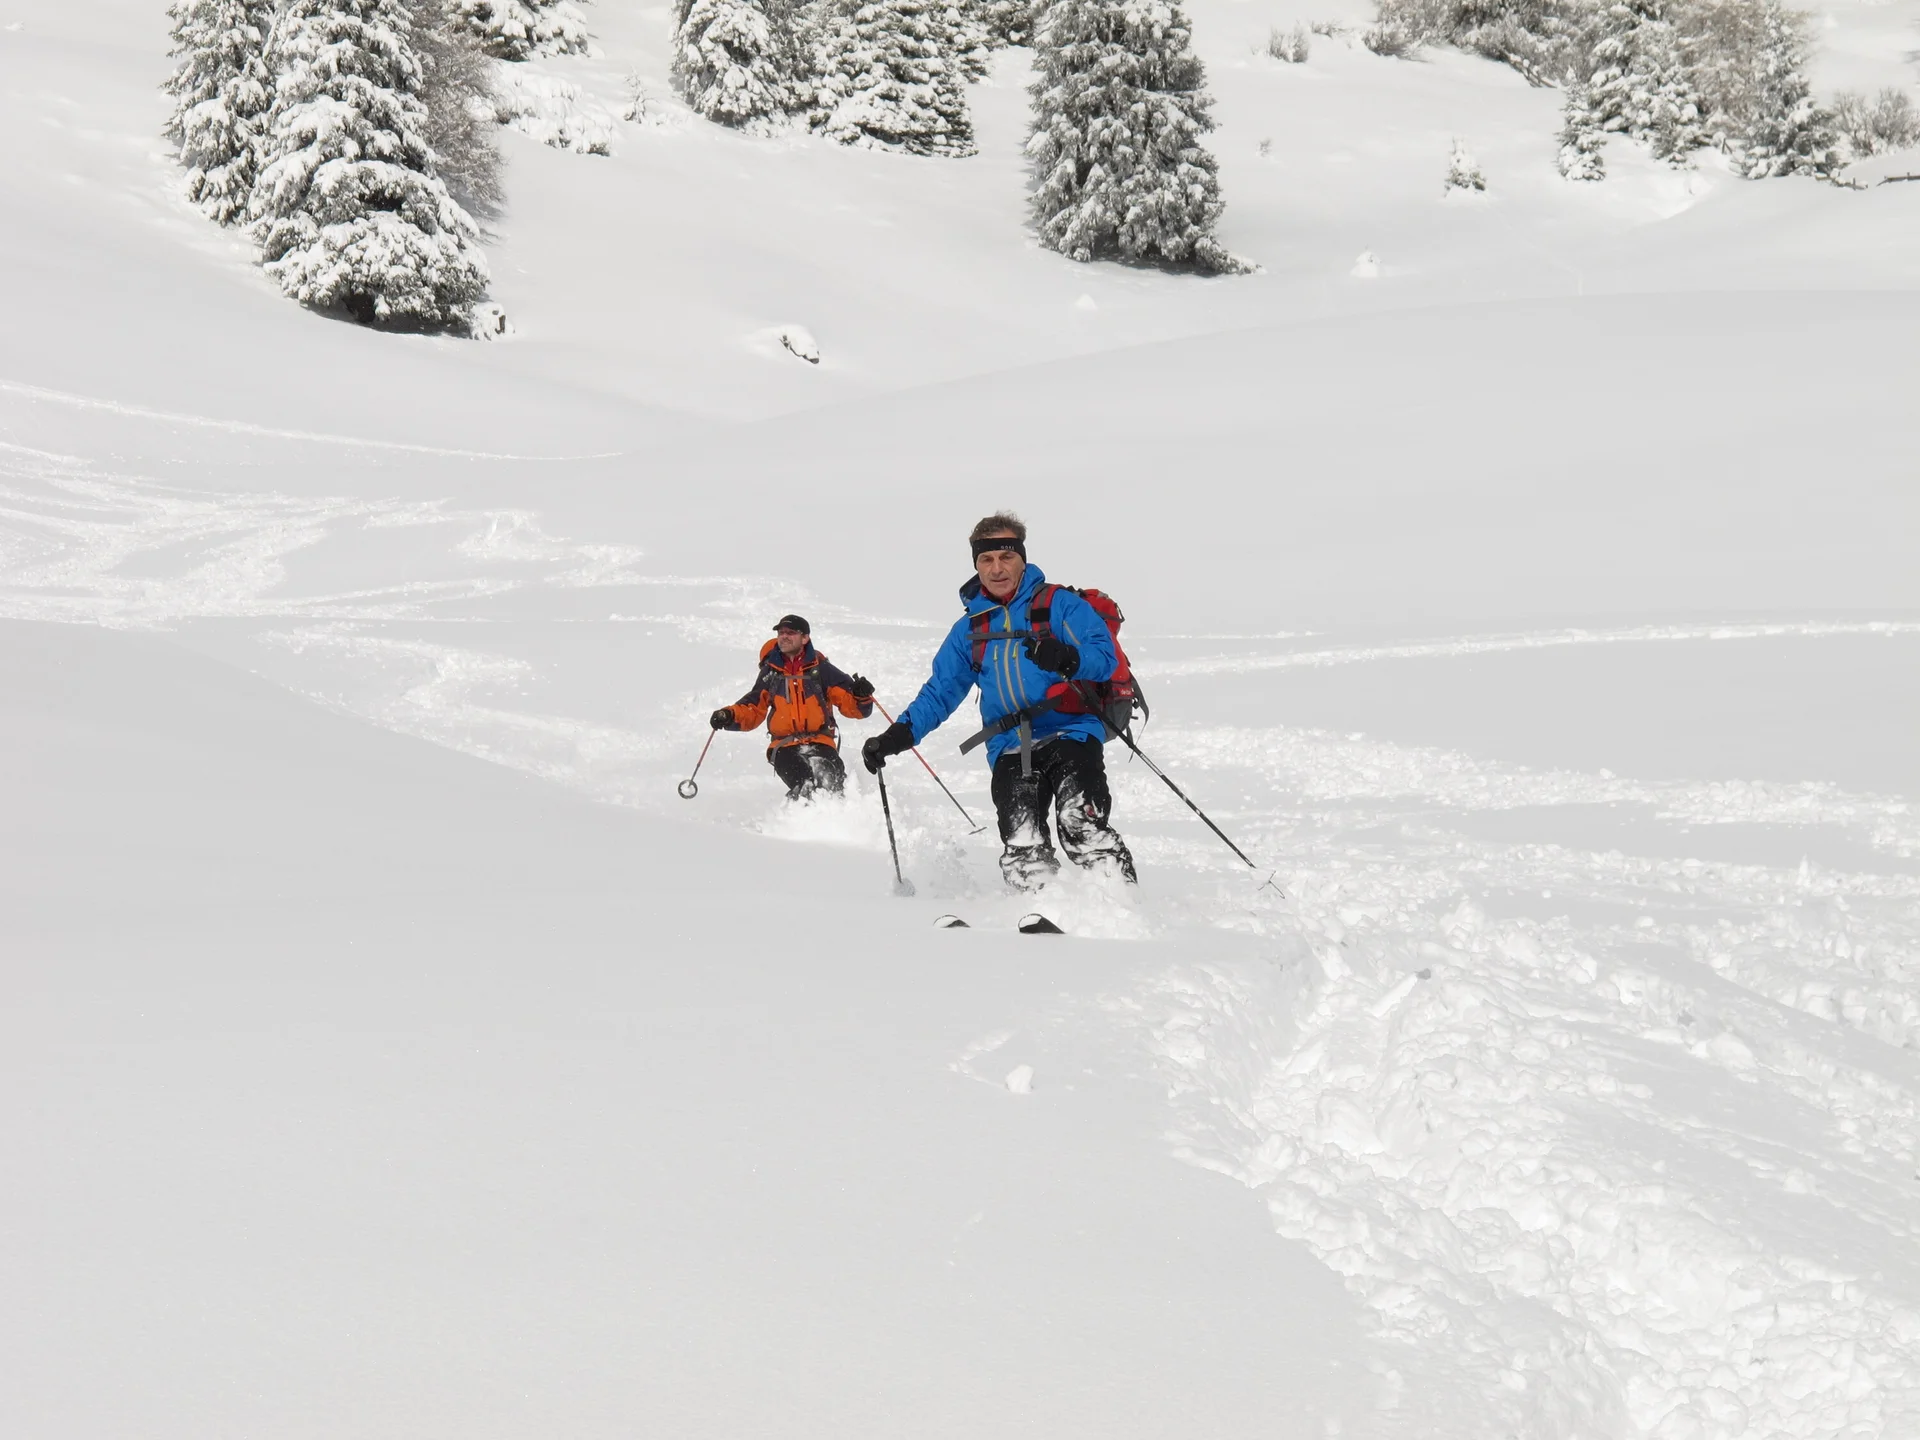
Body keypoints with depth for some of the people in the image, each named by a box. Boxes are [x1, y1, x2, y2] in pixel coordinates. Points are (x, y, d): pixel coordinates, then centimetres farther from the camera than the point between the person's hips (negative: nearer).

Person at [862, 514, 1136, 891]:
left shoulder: (1059, 604, 4)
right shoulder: (969, 629, 18)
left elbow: (1105, 656, -7)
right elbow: (940, 692, 19)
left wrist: (1066, 659, -28)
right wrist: (898, 735, 4)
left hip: (1070, 733, -4)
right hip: (1010, 750, 4)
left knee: (1082, 828, -24)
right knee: (1022, 846, -13)